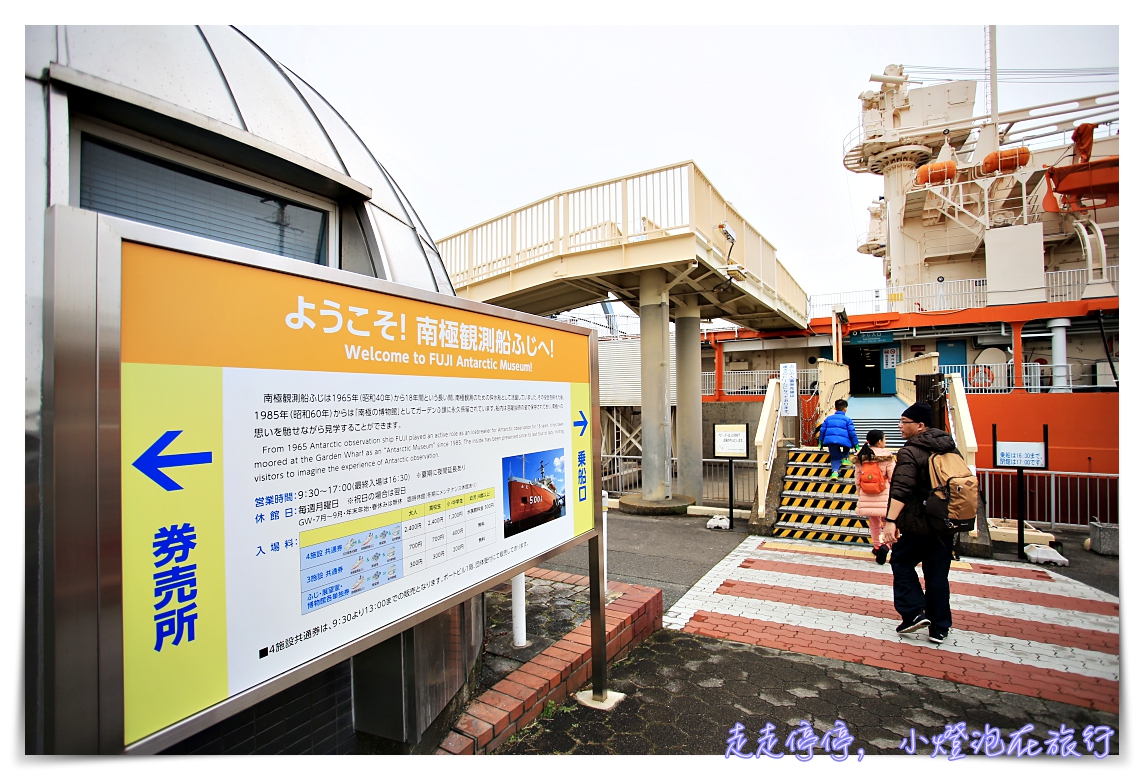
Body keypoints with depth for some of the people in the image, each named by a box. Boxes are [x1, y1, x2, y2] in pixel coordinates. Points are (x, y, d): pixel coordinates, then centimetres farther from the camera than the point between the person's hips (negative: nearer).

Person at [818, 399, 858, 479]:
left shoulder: (828, 418, 23)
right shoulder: (847, 420, 14)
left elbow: (822, 430, 20)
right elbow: (852, 433, 7)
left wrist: (820, 443, 28)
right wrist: (856, 445, 14)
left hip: (830, 440, 2)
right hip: (843, 441, -2)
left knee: (835, 458, 15)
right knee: (848, 442, 34)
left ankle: (835, 471, -14)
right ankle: (845, 458, 20)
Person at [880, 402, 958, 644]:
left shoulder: (910, 452, -16)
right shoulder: (951, 449, 9)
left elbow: (902, 490, -26)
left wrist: (891, 520, -28)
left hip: (918, 525, -7)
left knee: (901, 563, 12)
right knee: (938, 574, 12)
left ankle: (914, 612, 4)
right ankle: (939, 628, 18)